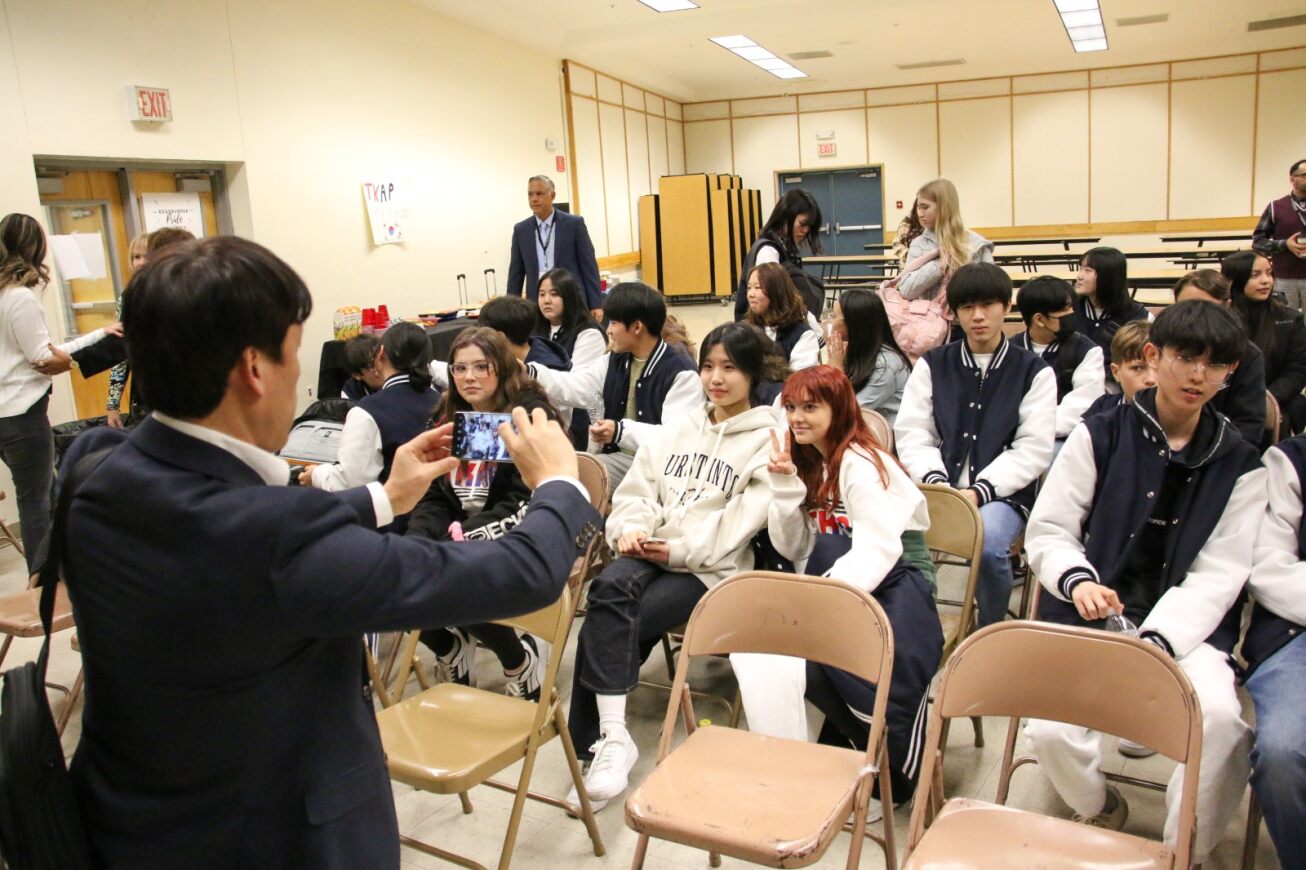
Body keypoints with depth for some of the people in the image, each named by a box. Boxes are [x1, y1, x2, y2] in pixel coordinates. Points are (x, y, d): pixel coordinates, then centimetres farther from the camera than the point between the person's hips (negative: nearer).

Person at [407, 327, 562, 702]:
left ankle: (520, 660, -3)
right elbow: (433, 497, 13)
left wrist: (466, 535, -23)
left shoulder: (530, 414, -6)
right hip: (459, 535, 6)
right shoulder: (448, 418, 14)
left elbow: (525, 504, -13)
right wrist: (417, 541, -7)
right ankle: (451, 647, 10)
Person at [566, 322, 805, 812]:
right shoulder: (681, 426, 20)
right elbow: (637, 488, 15)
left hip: (711, 569, -4)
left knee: (604, 626, -24)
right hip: (650, 554, 5)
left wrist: (680, 549, -17)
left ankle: (600, 738, -10)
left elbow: (743, 518, -8)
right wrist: (630, 528, -6)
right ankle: (612, 738, -29)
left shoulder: (768, 439, 2)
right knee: (611, 586, -30)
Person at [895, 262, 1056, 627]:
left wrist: (979, 491, -15)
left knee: (988, 543, -35)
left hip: (1002, 493, -1)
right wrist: (936, 481, -13)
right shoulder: (932, 364, 12)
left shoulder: (1034, 371, 6)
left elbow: (1033, 450, -1)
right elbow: (912, 433, 5)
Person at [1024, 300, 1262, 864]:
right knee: (1050, 731, -25)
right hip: (1089, 620, 0)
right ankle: (1101, 810, 12)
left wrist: (1157, 639, -17)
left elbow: (1218, 575, 0)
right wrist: (1077, 579, -18)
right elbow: (1047, 531, 4)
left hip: (1185, 626, 1)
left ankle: (1185, 851, -3)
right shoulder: (1100, 436, 5)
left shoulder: (1239, 466, 8)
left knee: (1222, 720, -31)